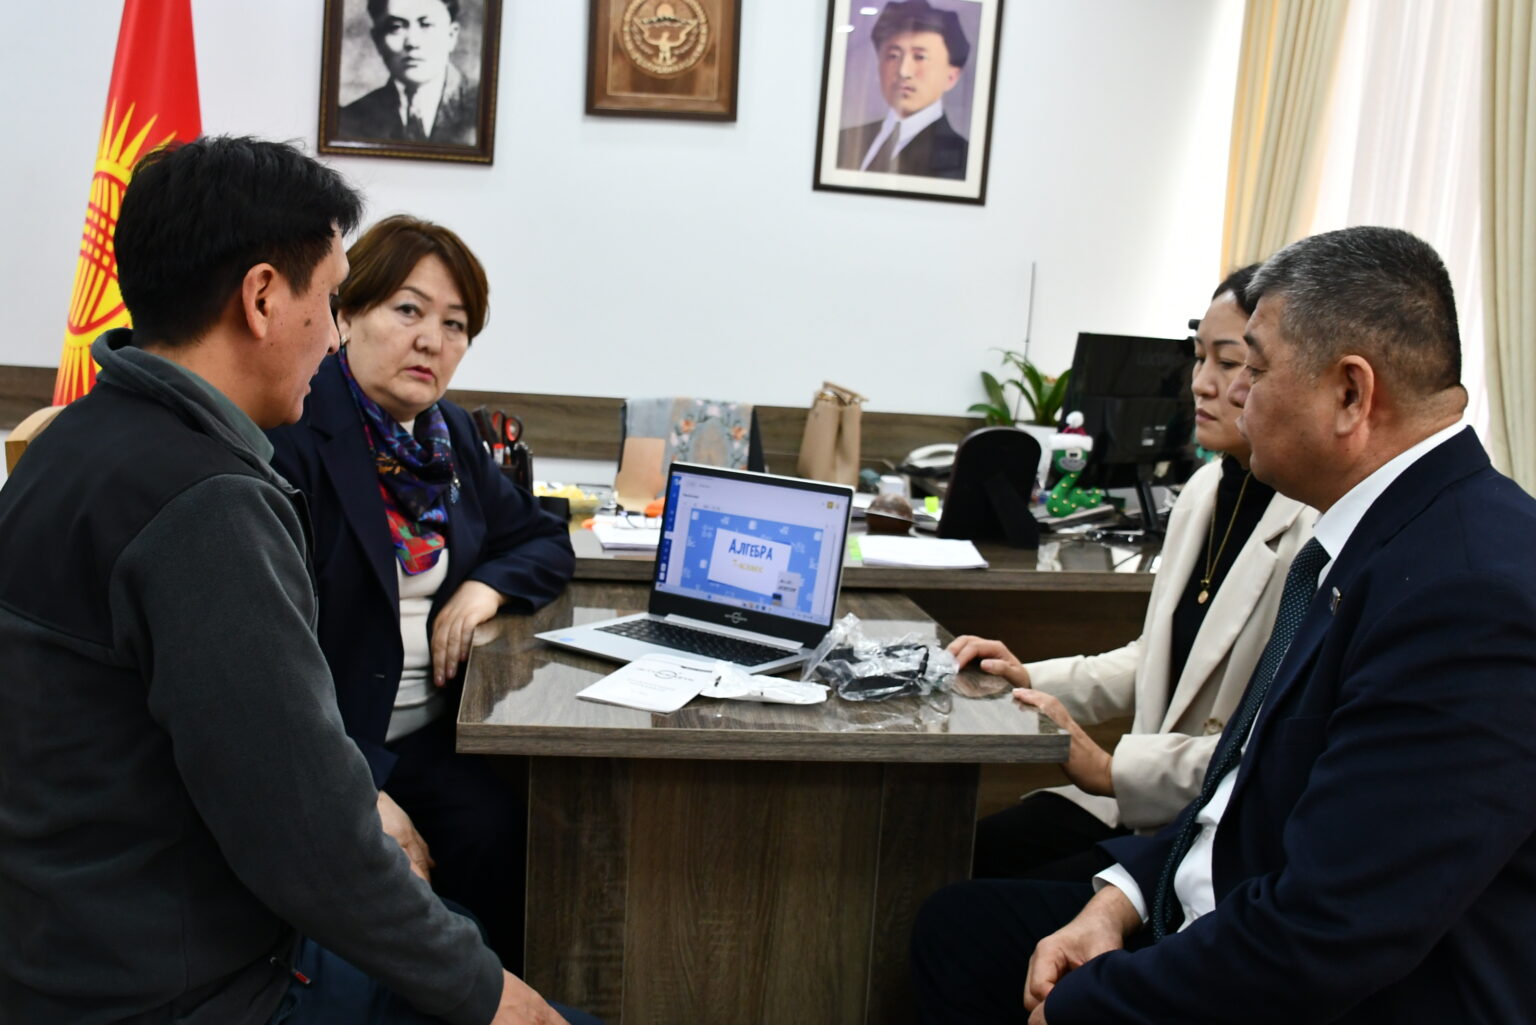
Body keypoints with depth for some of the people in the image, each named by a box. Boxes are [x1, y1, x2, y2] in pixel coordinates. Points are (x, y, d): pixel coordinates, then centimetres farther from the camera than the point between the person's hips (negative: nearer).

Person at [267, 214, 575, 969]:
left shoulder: (450, 434, 12)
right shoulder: (289, 438, -12)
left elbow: (546, 542, 21)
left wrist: (489, 586, -2)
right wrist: (358, 791, -24)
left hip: (431, 736, 7)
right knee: (497, 834, -26)